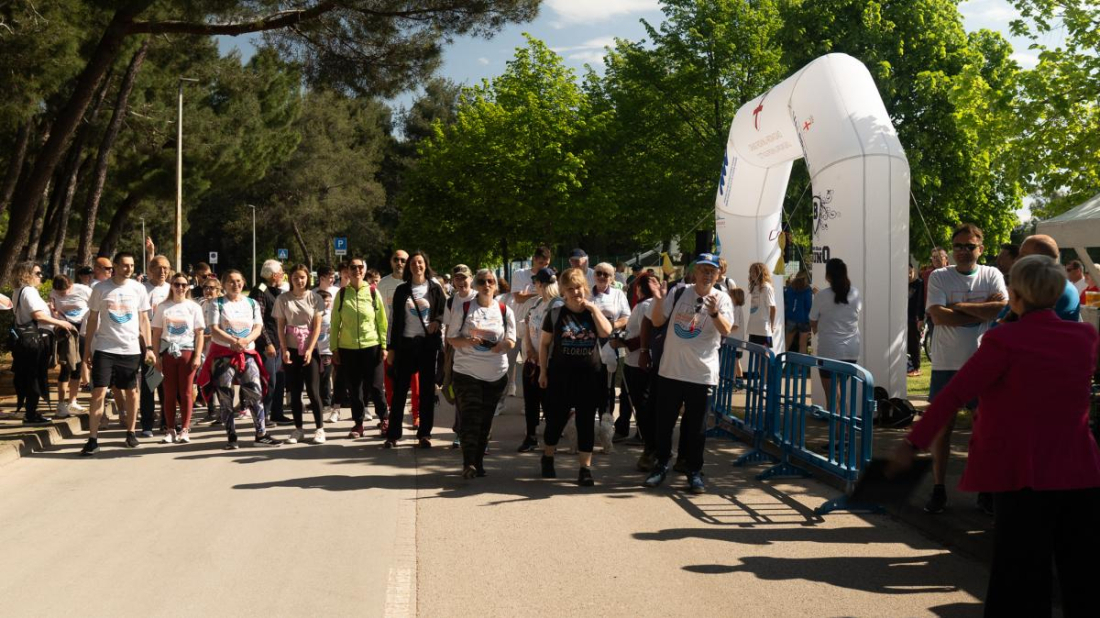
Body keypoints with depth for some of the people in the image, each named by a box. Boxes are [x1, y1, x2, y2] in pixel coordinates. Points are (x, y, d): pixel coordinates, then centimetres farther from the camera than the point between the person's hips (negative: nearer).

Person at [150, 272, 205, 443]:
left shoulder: (194, 307, 6)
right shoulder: (163, 307, 9)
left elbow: (200, 334, 3)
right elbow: (156, 334, 8)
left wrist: (197, 356, -6)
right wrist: (157, 357, 0)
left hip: (187, 352, -1)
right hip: (168, 352, 1)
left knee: (186, 392, -1)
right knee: (169, 393, 2)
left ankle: (184, 429, 3)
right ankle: (170, 430, 8)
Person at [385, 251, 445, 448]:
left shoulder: (435, 289, 5)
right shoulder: (401, 290, 6)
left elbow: (445, 312, 10)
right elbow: (395, 320, 7)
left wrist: (438, 321, -12)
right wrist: (391, 347, 3)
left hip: (428, 343, 0)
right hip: (405, 343, 0)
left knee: (427, 389, 4)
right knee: (400, 389, 0)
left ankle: (424, 433, 11)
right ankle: (393, 434, 5)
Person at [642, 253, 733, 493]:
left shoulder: (721, 299, -4)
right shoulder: (678, 293, 2)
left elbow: (725, 330, -19)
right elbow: (657, 322, 4)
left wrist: (714, 313, -38)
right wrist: (658, 300, -15)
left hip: (702, 374, -2)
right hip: (670, 370, 2)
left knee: (696, 425, 6)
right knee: (664, 421, 11)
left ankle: (695, 471, 18)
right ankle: (662, 464, 27)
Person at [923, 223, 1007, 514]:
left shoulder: (991, 275, 3)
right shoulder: (939, 277, 0)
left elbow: (1002, 307, -14)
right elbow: (938, 316, -14)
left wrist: (960, 306, -12)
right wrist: (982, 311, -12)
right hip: (946, 364, 0)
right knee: (942, 426, 4)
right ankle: (938, 489, 13)